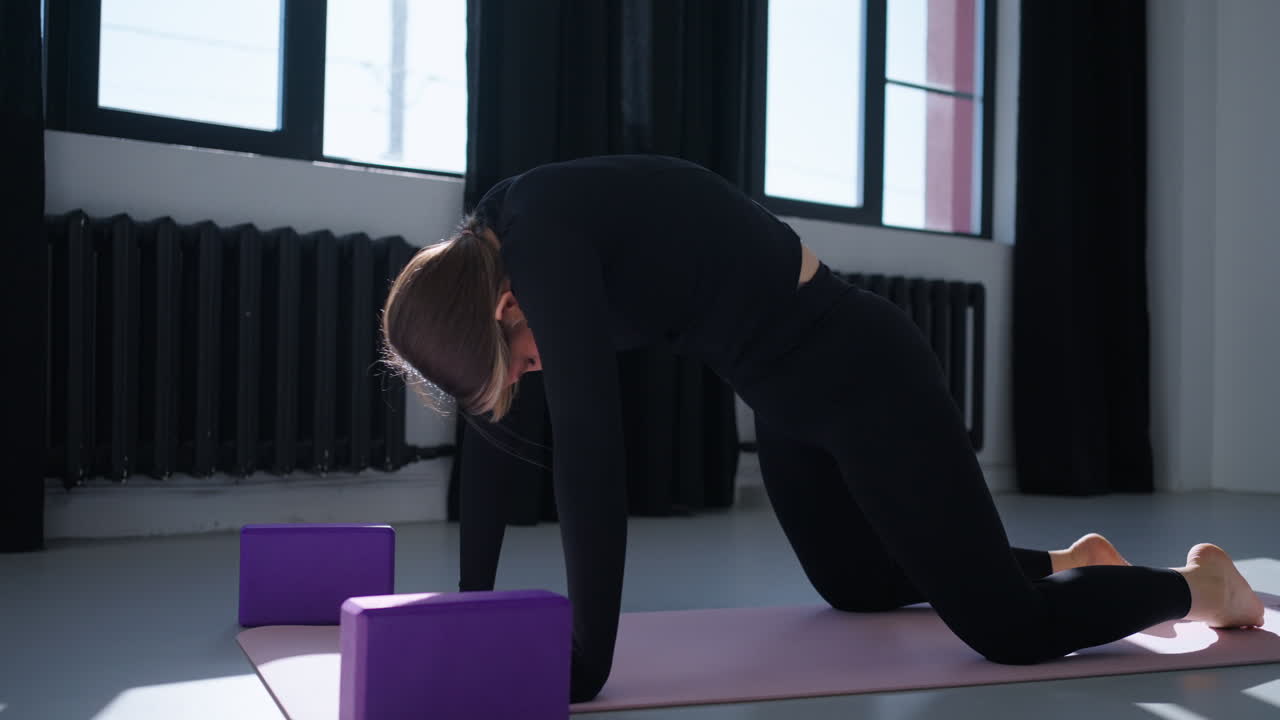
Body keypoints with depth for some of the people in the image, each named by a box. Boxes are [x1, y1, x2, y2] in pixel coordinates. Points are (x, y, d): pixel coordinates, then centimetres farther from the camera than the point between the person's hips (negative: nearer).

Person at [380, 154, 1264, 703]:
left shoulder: (542, 233, -30)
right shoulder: (489, 248, -4)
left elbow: (588, 440, -37)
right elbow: (493, 426, 0)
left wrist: (586, 662, -33)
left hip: (866, 374, -9)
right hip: (790, 396, 9)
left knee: (1008, 627, -1)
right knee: (856, 584, 27)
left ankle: (1195, 582, 28)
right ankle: (1072, 558, 46)